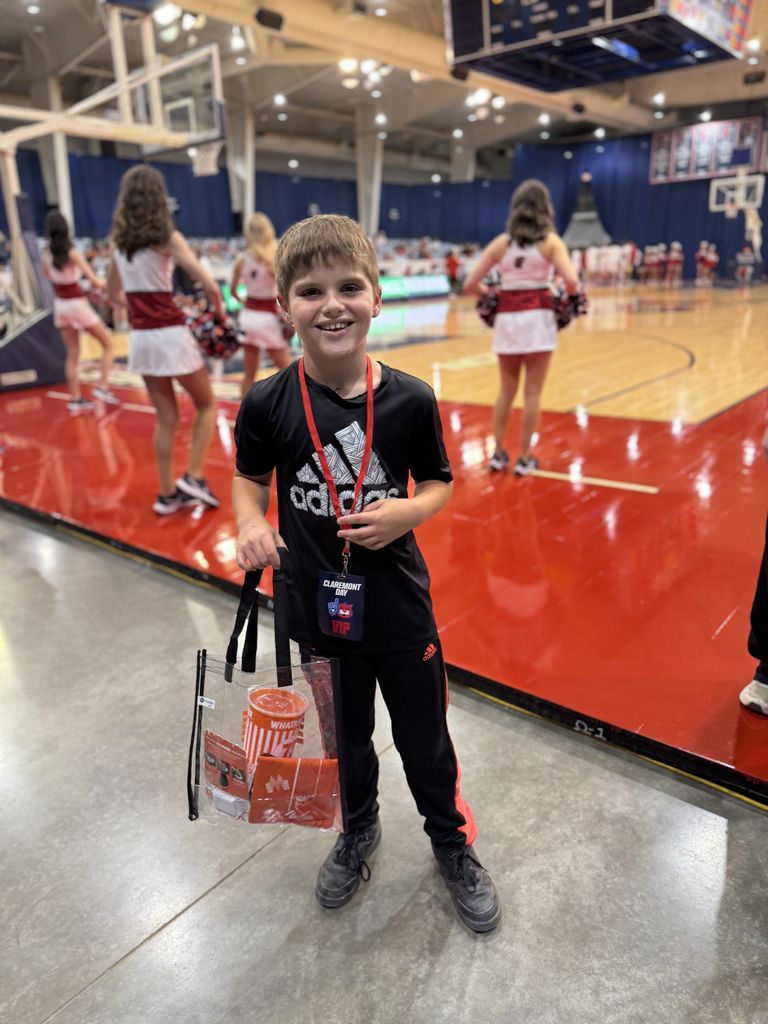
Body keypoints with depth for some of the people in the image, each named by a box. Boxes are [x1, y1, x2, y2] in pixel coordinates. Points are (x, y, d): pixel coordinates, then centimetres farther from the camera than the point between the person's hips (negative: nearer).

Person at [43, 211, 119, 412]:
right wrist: (104, 283, -1)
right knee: (108, 345, 7)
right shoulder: (73, 253, -17)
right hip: (77, 304, -6)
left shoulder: (47, 254, 0)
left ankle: (75, 399, 12)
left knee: (72, 355, 12)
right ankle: (102, 387, -3)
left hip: (60, 305, 6)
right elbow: (95, 282, -19)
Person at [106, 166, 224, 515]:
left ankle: (167, 494, 17)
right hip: (171, 335, -6)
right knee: (206, 406, 13)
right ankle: (193, 477, 4)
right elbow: (208, 284, -18)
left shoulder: (120, 241, 9)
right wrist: (219, 309, -1)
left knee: (166, 418, 14)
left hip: (141, 338, 6)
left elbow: (114, 293, 21)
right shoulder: (167, 237, -9)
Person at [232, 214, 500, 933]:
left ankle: (453, 844, 46)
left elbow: (438, 483, 1)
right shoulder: (267, 404, -11)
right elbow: (249, 477, 5)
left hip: (399, 606, -1)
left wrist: (407, 512, -19)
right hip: (316, 609, 1)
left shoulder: (410, 399, -12)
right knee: (344, 738, 23)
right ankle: (358, 832, 53)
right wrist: (251, 524, -15)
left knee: (425, 739, 16)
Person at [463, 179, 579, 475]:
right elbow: (571, 281, -15)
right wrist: (566, 298, 6)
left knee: (506, 390, 16)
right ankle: (525, 458, 11)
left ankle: (498, 453, 19)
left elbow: (470, 285, 0)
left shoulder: (500, 242, 5)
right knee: (532, 393, 5)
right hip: (538, 319, -3)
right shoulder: (550, 240, -2)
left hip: (506, 319, 3)